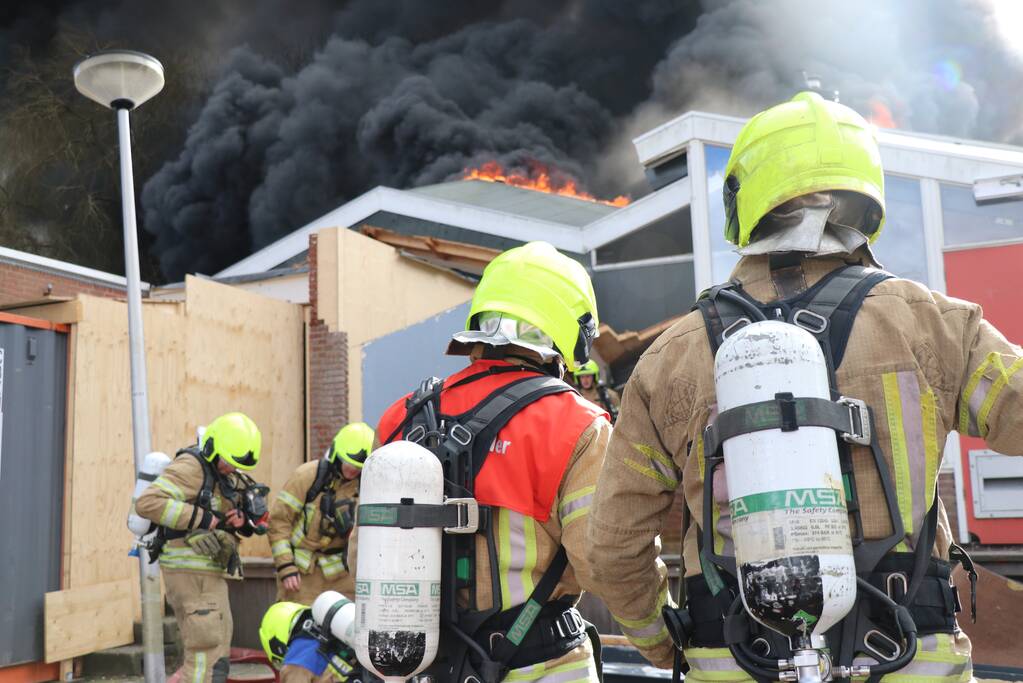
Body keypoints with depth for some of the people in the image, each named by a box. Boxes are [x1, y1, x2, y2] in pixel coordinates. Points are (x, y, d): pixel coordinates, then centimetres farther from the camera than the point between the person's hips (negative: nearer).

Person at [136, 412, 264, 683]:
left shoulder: (224, 475, 14)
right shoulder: (191, 468, -14)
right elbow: (148, 503, -27)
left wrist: (242, 520, -2)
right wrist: (202, 518, -25)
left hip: (209, 573, 9)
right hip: (191, 572, -9)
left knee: (216, 652, 13)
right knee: (208, 653, -9)